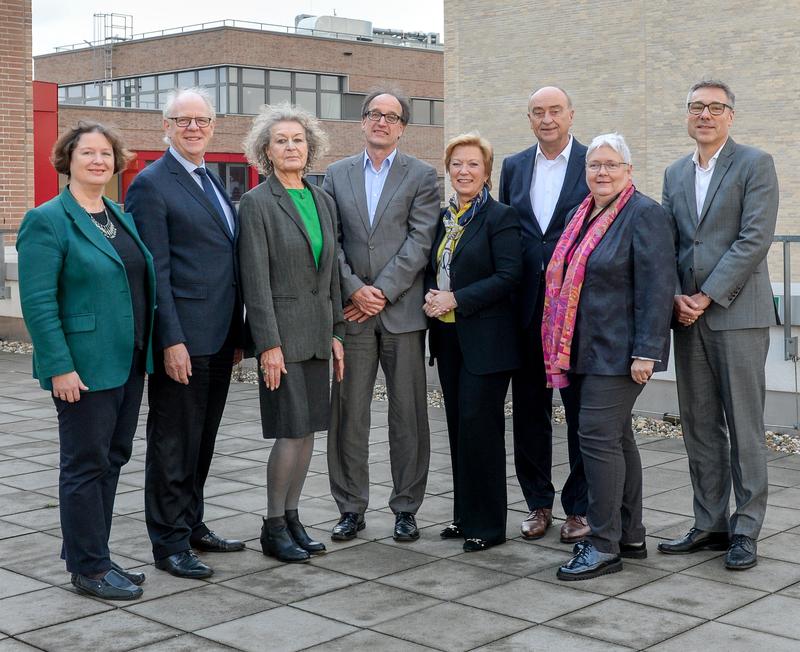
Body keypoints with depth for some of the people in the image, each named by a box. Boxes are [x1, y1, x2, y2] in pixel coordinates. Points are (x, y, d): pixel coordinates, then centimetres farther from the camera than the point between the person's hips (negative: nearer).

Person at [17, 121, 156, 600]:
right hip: (84, 368, -8)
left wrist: (149, 352, 12)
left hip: (128, 363, 8)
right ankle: (89, 568, 13)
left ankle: (91, 555, 27)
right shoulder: (49, 221, -9)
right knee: (87, 464, 1)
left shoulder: (123, 219, 13)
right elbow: (38, 302, -15)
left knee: (113, 457, 14)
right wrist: (60, 367, -20)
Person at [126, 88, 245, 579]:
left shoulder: (214, 183, 16)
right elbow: (155, 271, -14)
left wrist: (238, 335, 14)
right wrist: (171, 340, -19)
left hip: (219, 339, 8)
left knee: (202, 441, 16)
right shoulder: (151, 184, -8)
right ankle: (170, 543, 11)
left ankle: (192, 525, 29)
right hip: (182, 340, -8)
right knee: (173, 443, 2)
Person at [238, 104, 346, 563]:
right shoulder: (257, 203, -7)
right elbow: (256, 279, -11)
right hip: (282, 331, -6)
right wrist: (269, 344, -16)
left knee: (308, 428, 9)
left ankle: (291, 517, 22)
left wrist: (337, 332, 11)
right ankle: (274, 527, 9)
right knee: (292, 431, -5)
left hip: (317, 331, 6)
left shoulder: (324, 201, 12)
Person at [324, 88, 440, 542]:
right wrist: (355, 289, -9)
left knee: (408, 413, 3)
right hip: (351, 308, 2)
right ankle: (351, 508, 14)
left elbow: (420, 241, -6)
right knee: (348, 414, 4)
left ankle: (406, 508, 14)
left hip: (402, 310, -2)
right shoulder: (337, 174, 11)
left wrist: (382, 291, -12)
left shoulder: (422, 176, 4)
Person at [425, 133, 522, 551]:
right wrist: (430, 297, -1)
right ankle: (464, 514, 21)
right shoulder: (443, 218, 14)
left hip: (484, 339, -7)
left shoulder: (500, 217, -8)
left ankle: (487, 524, 3)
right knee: (459, 427, 11)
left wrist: (456, 300, -18)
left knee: (479, 428, -6)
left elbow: (508, 276, -16)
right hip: (448, 336, 7)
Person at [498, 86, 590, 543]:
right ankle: (539, 502, 22)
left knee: (582, 410, 4)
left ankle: (580, 507, 15)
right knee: (530, 409, 10)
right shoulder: (514, 167, 11)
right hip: (527, 306, 4)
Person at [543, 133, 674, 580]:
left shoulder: (644, 215, -10)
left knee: (599, 435, -10)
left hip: (618, 352, -8)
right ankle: (631, 536, 23)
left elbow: (657, 288, -16)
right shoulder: (582, 216, 15)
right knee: (616, 436, 13)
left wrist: (645, 353, -20)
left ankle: (605, 546, -2)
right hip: (586, 350, 8)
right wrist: (565, 349, 16)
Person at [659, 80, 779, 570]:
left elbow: (755, 238, -11)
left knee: (744, 427, -1)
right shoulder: (675, 174, 16)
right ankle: (710, 525, 19)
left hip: (737, 312, -6)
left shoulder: (755, 164, -2)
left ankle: (745, 530, 8)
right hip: (688, 314, 6)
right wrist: (676, 296, -4)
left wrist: (706, 297, -14)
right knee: (699, 427, 10)